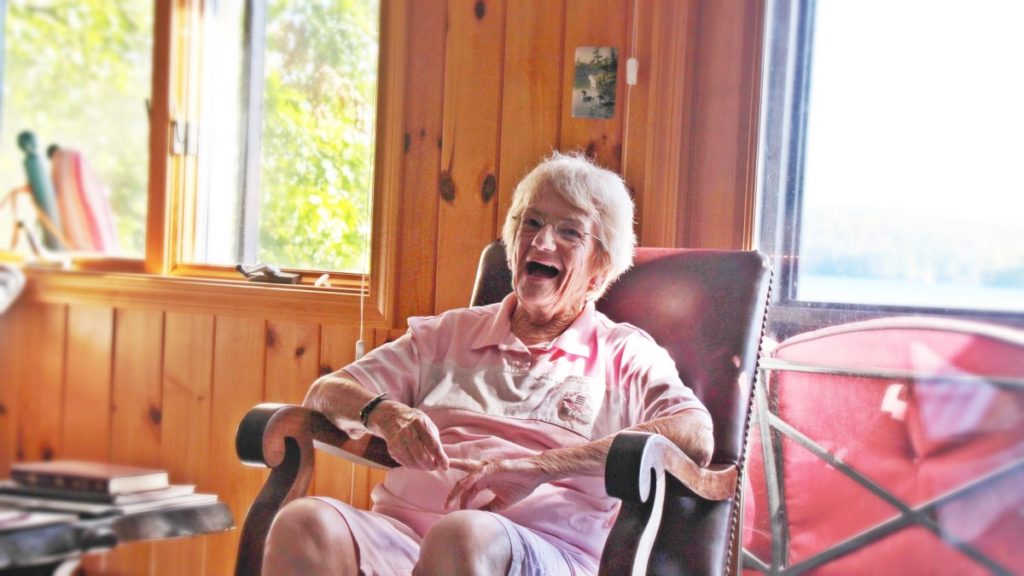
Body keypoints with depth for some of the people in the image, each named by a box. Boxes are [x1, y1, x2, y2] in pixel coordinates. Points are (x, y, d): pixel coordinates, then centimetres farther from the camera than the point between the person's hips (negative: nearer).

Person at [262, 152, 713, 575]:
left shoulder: (625, 354, 17)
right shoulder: (449, 332, 28)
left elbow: (696, 436, -4)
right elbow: (326, 392, 21)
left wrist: (539, 467, -14)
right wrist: (383, 412, -5)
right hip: (402, 529, 3)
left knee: (463, 536, -40)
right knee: (304, 524, -31)